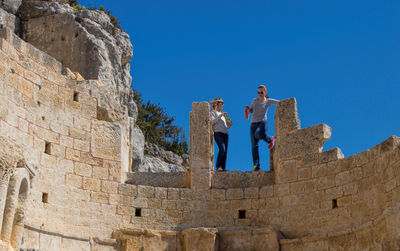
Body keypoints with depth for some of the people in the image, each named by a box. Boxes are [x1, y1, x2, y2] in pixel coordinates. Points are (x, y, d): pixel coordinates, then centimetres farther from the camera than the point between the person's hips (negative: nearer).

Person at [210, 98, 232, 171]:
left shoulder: (223, 114, 28)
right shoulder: (213, 112, 11)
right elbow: (212, 122, -7)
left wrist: (229, 125, 6)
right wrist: (220, 115, -9)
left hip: (225, 133, 6)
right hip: (217, 133, -6)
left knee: (225, 151, -5)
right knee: (222, 149, -23)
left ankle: (223, 167, -7)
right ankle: (218, 167, -21)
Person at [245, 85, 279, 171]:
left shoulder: (268, 101, 5)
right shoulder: (254, 101, 15)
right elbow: (250, 111, 24)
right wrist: (246, 109, 3)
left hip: (263, 123, -4)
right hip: (253, 124, 4)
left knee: (258, 134, -38)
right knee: (254, 145, -8)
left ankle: (270, 139, -6)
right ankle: (256, 165, -12)